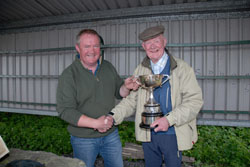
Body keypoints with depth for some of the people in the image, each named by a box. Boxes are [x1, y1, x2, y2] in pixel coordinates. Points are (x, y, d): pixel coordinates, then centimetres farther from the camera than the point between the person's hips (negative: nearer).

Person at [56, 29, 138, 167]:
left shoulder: (108, 67, 0)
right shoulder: (68, 75, -15)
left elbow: (118, 93, 8)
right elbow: (64, 110, -19)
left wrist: (126, 87, -15)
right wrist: (95, 123, -27)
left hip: (111, 134, 4)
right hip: (83, 139, -4)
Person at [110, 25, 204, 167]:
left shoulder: (182, 68, -9)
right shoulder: (140, 70, 2)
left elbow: (194, 100, -13)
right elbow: (132, 100, 4)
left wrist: (169, 119, -25)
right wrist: (114, 116, -11)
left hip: (172, 134, -3)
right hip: (148, 134, 3)